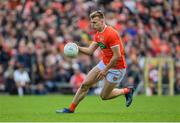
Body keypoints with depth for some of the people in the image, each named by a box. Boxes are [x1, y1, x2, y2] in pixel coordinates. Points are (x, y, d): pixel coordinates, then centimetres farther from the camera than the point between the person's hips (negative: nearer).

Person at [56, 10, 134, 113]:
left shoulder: (111, 34, -25)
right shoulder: (98, 34, 4)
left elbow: (117, 56, -26)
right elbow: (90, 51, 7)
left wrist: (105, 70, -20)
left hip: (116, 68, -8)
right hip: (104, 63, 8)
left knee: (104, 96, 0)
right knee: (85, 85, 3)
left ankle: (127, 91, 20)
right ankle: (71, 109, 13)